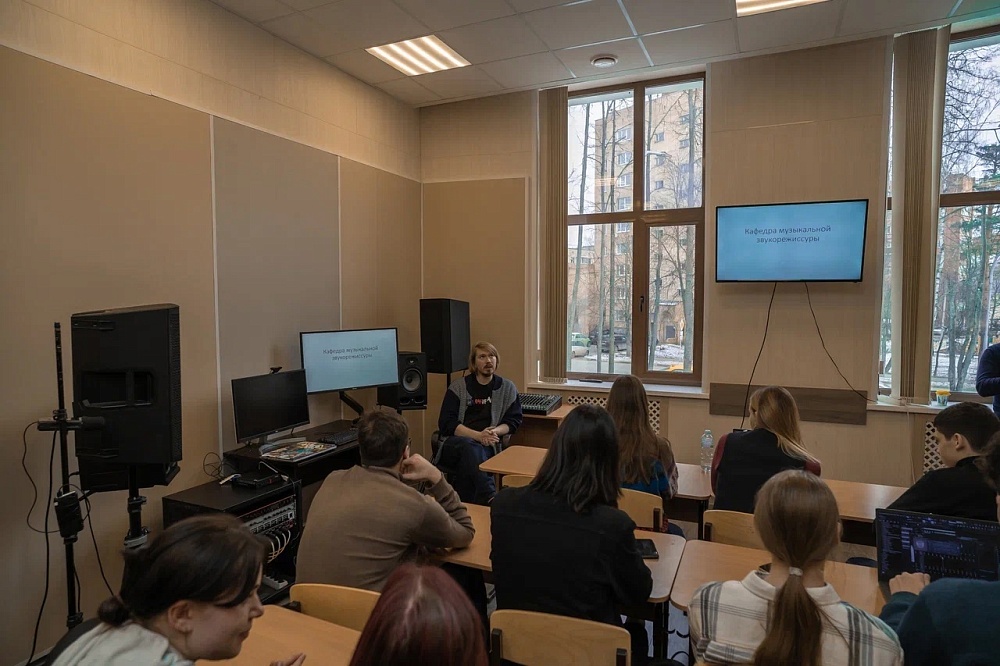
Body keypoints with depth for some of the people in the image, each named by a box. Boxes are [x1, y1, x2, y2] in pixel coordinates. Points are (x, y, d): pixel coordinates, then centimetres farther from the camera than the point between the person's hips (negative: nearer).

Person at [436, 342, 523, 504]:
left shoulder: (507, 388, 14)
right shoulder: (458, 387, 8)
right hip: (455, 444, -1)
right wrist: (478, 435, -16)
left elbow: (514, 421, 9)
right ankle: (490, 498, -53)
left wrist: (494, 432, -14)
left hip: (486, 447, 1)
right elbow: (446, 423, -1)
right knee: (469, 446, -38)